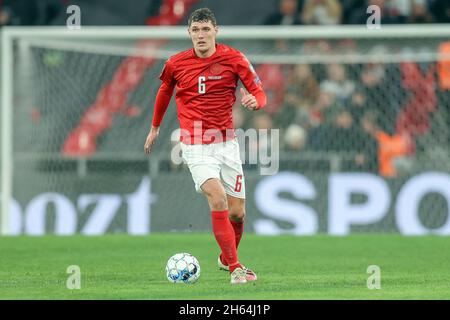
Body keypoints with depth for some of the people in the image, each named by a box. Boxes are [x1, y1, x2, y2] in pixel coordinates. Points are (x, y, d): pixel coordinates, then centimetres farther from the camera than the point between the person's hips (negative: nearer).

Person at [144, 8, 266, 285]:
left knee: (238, 212, 5)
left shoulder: (233, 58, -4)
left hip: (227, 142, 2)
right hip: (196, 147, -2)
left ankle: (227, 259, 33)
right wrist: (155, 127, 27)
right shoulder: (176, 64, -1)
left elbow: (259, 93, -1)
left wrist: (255, 100, -26)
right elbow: (165, 91, 20)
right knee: (218, 199, -23)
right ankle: (235, 268, -23)